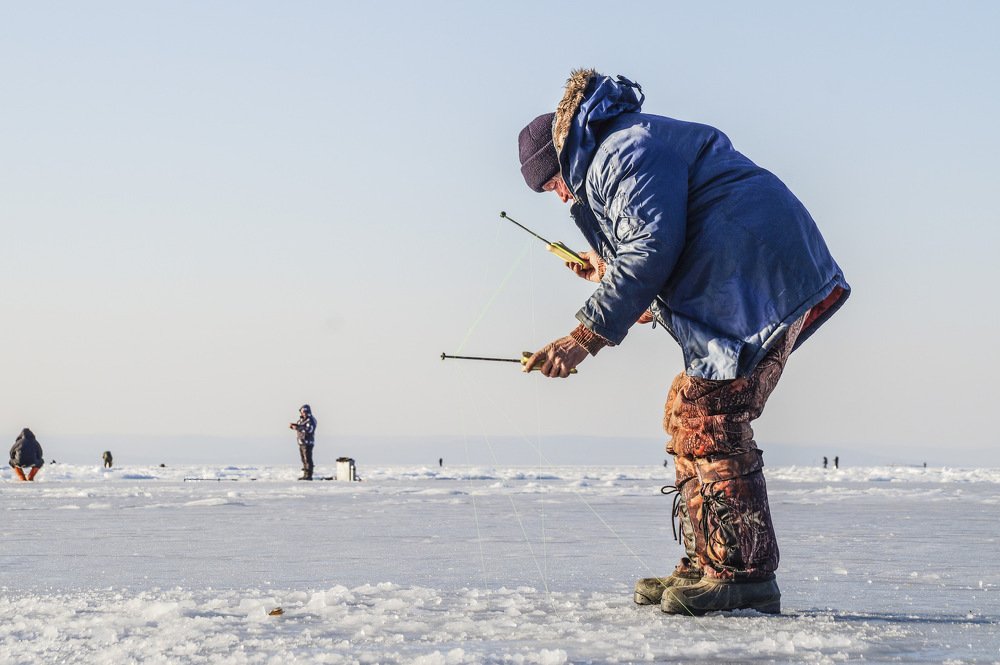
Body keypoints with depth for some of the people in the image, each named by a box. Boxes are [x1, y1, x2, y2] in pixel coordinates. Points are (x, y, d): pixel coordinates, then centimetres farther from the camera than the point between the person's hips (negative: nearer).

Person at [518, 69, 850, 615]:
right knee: (688, 412, 12)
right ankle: (705, 564, 13)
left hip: (759, 278, -12)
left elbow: (653, 248, -20)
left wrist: (586, 336, -19)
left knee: (708, 417, -13)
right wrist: (611, 270, 24)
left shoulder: (625, 152, -8)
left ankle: (744, 574, -14)